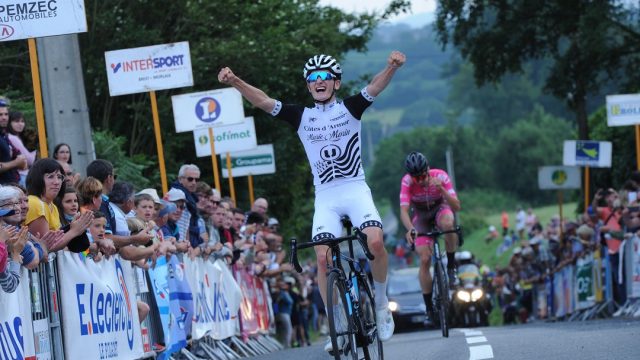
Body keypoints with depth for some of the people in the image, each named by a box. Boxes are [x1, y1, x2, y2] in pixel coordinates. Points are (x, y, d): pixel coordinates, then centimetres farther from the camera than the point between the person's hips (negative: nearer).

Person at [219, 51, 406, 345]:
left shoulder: (350, 108, 2)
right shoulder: (301, 116, 6)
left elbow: (375, 87, -16)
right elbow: (263, 101, -5)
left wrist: (392, 68, -38)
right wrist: (234, 82, -22)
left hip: (356, 189, -2)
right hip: (325, 197, 2)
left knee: (375, 241, -25)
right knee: (323, 258, -13)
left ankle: (381, 302, 0)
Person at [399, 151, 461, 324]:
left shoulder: (440, 176, -28)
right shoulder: (407, 182, -28)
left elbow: (456, 207, -32)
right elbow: (403, 211, -37)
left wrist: (441, 188, -47)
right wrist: (410, 229, -57)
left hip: (440, 209, 0)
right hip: (421, 217, 0)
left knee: (448, 223, -38)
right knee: (425, 260, -14)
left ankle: (451, 265, -16)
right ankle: (429, 308, -3)